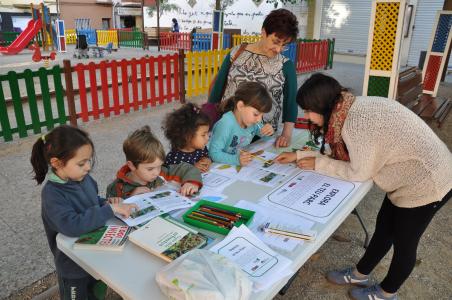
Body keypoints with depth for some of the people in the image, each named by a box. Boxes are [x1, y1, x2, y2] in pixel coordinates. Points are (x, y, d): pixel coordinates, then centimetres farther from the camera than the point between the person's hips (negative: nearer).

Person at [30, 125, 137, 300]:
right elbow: (72, 226, -39)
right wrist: (110, 210, -36)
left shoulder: (84, 178, -8)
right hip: (74, 267, -6)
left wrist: (106, 203, -10)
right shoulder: (52, 193, -27)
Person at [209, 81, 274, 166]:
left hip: (245, 165, 6)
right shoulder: (226, 124, -24)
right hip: (222, 168, -5)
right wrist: (236, 160, -39)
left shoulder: (252, 121, -1)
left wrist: (268, 131, -4)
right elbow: (214, 153, -25)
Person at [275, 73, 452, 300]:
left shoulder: (357, 122, -31)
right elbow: (342, 153, 6)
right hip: (415, 174, 9)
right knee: (384, 227, 20)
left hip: (428, 182, -8)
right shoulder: (351, 109, -3)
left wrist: (318, 164, -10)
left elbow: (360, 173, -20)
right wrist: (299, 155, 3)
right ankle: (360, 274, 40)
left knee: (404, 242, 12)